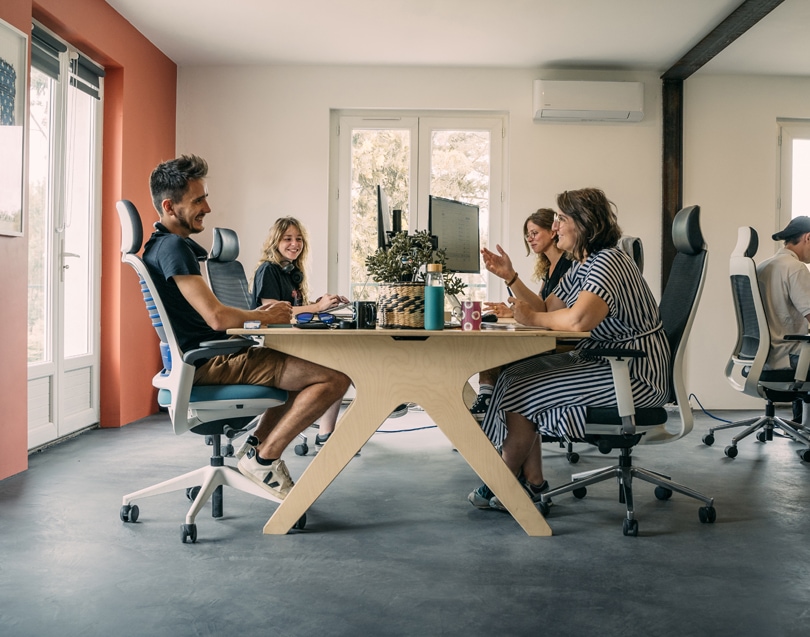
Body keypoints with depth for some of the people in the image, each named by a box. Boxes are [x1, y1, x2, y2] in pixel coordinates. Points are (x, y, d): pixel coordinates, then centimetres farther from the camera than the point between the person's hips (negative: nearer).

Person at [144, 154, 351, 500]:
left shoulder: (163, 244, 16)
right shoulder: (174, 247, -17)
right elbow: (217, 317, -26)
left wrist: (256, 312, 7)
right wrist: (263, 316, -6)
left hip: (201, 358, 11)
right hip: (209, 365, -11)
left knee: (303, 366, 28)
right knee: (335, 378, -16)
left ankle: (256, 445, 19)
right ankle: (264, 458, -7)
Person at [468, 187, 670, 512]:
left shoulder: (607, 262, -19)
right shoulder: (582, 266, 14)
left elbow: (579, 320, -34)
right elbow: (546, 308, 18)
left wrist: (533, 318, -18)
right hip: (606, 363, 10)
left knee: (520, 391, -12)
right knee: (515, 374, 5)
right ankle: (533, 481, 6)